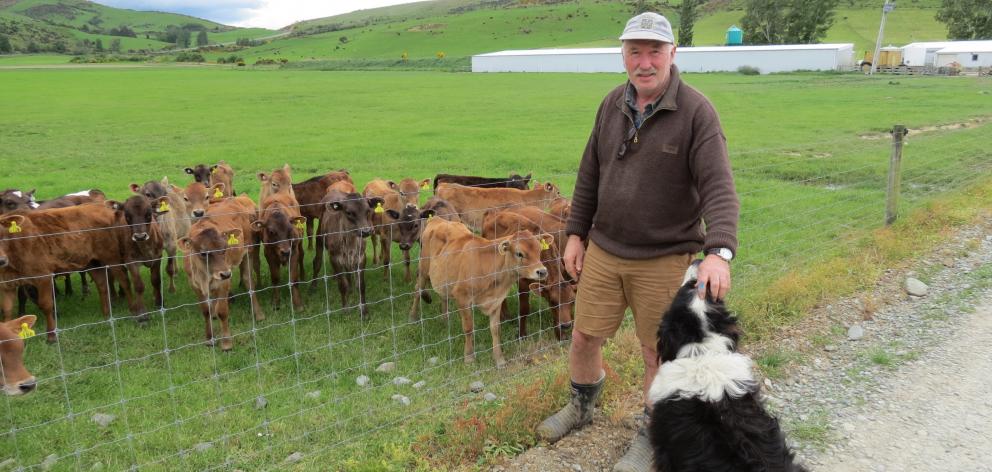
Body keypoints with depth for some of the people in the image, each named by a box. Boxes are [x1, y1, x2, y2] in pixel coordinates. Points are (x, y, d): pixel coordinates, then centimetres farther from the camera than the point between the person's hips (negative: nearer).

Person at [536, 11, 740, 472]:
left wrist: (719, 251, -34)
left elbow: (718, 188, -20)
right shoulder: (612, 104, 3)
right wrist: (575, 233, 10)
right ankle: (580, 407, 45)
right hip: (603, 250, 5)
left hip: (664, 260, -4)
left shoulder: (696, 111, -14)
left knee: (658, 352, 10)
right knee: (583, 336, 15)